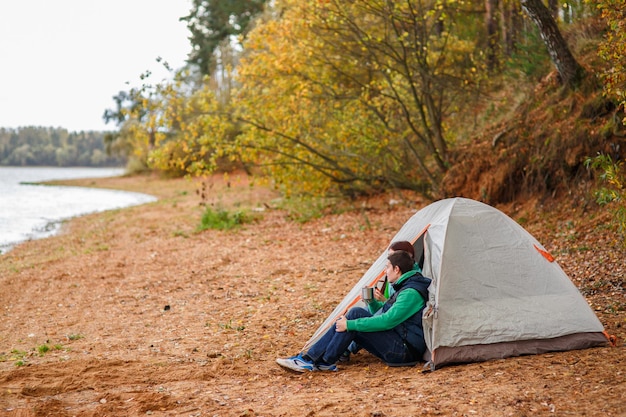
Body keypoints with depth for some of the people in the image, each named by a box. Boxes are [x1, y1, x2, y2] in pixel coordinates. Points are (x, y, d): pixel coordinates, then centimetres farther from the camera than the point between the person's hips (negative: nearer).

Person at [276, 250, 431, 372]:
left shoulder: (411, 293, -17)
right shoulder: (405, 288, 17)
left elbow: (388, 321, -26)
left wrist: (351, 325, -23)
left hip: (405, 351, -10)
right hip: (398, 348, 10)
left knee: (356, 314, -20)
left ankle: (325, 361, -15)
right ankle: (310, 356, -7)